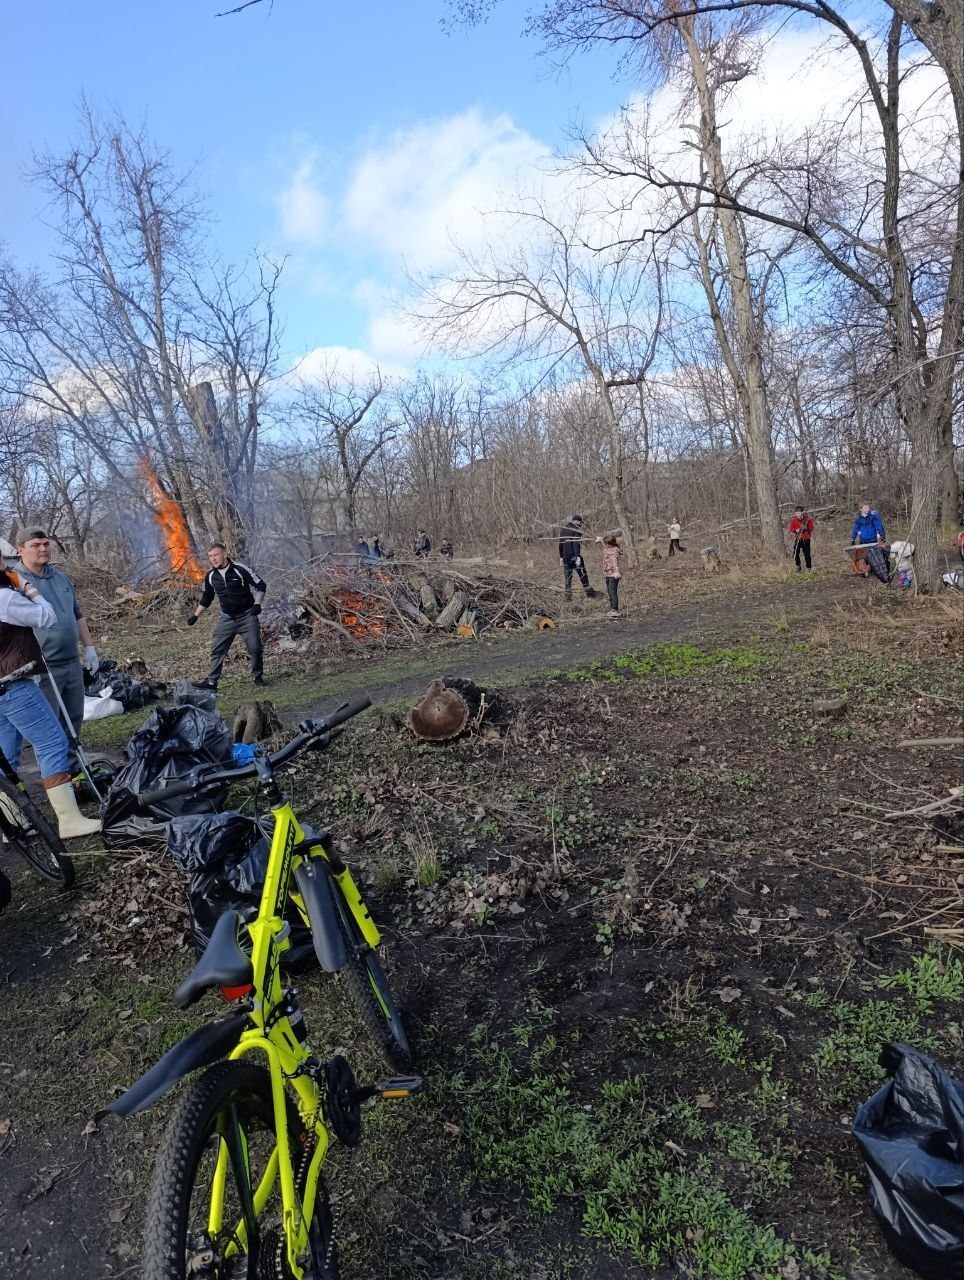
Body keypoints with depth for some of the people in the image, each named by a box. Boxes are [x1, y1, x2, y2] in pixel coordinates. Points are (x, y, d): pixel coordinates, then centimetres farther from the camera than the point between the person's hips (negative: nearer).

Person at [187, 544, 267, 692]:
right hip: (227, 618, 4)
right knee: (217, 649, -2)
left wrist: (257, 604, -21)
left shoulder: (240, 569, -14)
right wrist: (195, 615, 19)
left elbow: (261, 585, -9)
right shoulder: (210, 576, 2)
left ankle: (258, 677, 14)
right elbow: (206, 598, 18)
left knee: (255, 647, -6)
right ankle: (212, 681, 5)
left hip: (247, 616, -4)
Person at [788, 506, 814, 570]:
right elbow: (791, 529, 2)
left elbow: (811, 528, 3)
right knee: (796, 554, -7)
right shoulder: (793, 520, -1)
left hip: (806, 539, 0)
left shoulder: (808, 519, -2)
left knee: (807, 553, 4)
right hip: (797, 539, 0)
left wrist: (806, 528, -17)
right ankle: (798, 567, 8)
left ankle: (809, 567, 15)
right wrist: (796, 530, -18)